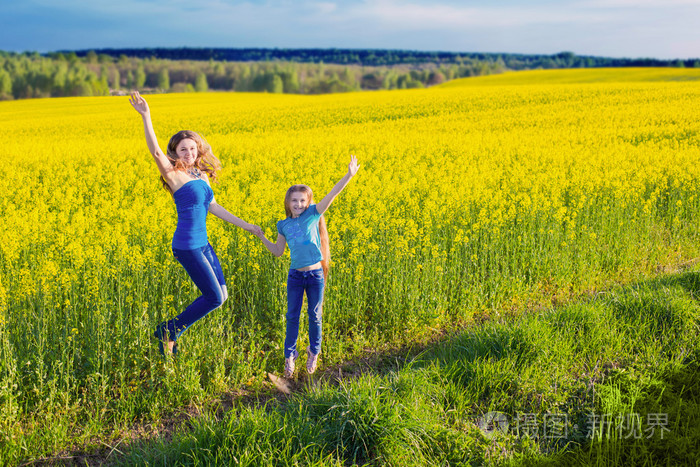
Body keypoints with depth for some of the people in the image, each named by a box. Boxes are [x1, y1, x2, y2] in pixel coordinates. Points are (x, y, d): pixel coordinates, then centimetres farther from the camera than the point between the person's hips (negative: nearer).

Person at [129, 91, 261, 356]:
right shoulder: (174, 174, -11)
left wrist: (245, 225, 17)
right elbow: (155, 151, -27)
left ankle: (172, 329, 21)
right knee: (215, 298, -5)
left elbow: (213, 207, 17)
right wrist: (146, 117, -37)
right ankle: (169, 331, 11)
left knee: (220, 295, 12)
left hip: (202, 244, 8)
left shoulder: (201, 175, 11)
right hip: (187, 246, -8)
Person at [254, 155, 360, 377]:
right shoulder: (284, 225, 4)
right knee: (292, 316, 8)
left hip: (315, 274, -2)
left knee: (315, 316, 11)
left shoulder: (313, 214, -4)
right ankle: (289, 355, 22)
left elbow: (332, 195, -14)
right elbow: (278, 251, 13)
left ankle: (314, 352, 31)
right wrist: (262, 238, 4)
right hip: (295, 275, 2)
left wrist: (349, 175, -22)